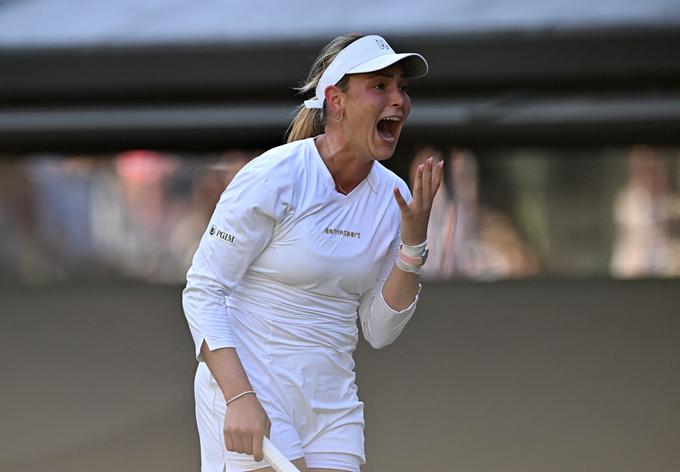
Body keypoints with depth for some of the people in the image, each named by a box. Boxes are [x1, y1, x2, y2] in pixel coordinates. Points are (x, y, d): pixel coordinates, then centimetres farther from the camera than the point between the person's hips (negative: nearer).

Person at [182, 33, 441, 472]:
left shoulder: (393, 196, 4)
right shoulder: (273, 177, -13)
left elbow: (380, 332, 6)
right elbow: (202, 292, -13)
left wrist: (413, 242, -7)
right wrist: (240, 398, -23)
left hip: (331, 405, 6)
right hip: (249, 392, -6)